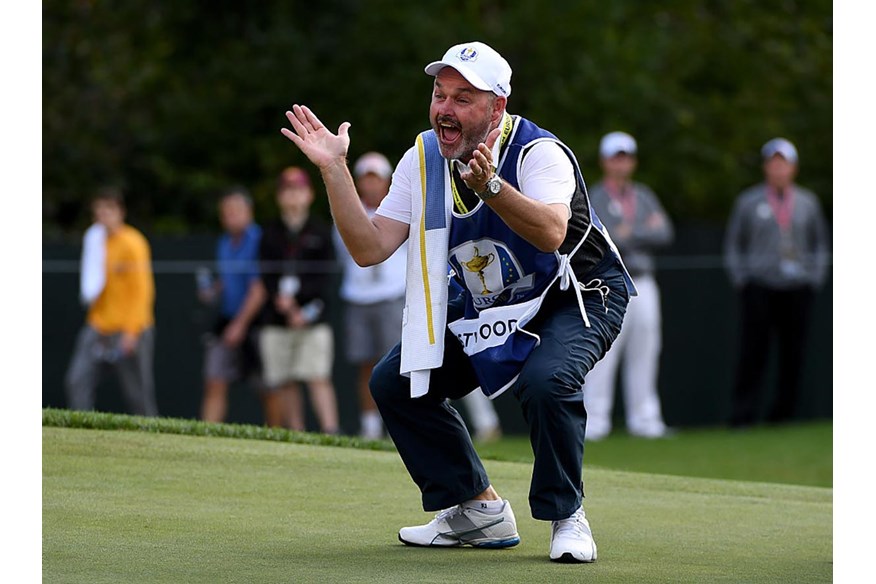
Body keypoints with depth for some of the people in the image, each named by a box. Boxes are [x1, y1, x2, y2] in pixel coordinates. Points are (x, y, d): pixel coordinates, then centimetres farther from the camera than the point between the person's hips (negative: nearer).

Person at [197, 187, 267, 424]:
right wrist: (212, 290, 5)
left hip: (253, 323, -7)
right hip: (226, 321, 7)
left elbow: (258, 290, -13)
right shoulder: (224, 244, 13)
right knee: (215, 384, -2)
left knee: (267, 389, -1)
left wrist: (240, 324, -14)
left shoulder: (258, 241, -11)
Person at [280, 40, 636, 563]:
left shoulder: (539, 152, -25)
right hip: (486, 306, 7)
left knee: (546, 380, -36)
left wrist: (490, 186, -58)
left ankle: (568, 517, -14)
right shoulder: (423, 159, -5)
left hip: (578, 298, -7)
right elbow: (370, 249, -9)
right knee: (395, 382, -2)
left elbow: (551, 234, -44)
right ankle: (477, 510, 10)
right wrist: (334, 170, -18)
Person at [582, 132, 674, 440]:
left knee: (644, 353, 6)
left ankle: (644, 419, 12)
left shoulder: (645, 196, 16)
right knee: (602, 354, -10)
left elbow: (665, 234, 4)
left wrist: (630, 233, -8)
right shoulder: (593, 199, -1)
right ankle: (594, 421, -8)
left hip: (643, 284, 6)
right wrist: (647, 230, -9)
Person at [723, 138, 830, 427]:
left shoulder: (808, 202, 13)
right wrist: (740, 281, 0)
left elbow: (820, 243, 19)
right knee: (753, 351, -10)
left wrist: (815, 278, 7)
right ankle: (743, 413, -11)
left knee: (794, 353, -1)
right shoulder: (748, 202, 8)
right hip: (759, 288, -2)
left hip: (797, 288, 2)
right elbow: (733, 244, 11)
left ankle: (782, 413, 7)